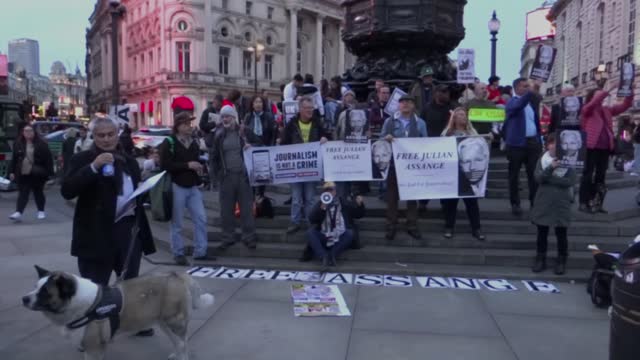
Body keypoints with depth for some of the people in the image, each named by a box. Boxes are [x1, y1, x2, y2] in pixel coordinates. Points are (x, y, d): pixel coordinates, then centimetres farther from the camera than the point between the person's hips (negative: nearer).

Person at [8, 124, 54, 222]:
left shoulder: (41, 144, -5)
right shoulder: (18, 144, 6)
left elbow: (48, 159, -6)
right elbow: (14, 159, 9)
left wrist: (49, 172, -10)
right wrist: (11, 171, 3)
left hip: (37, 174, -2)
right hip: (22, 174, 3)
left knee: (38, 193, 10)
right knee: (22, 194, 1)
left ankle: (41, 211, 24)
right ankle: (19, 213, -2)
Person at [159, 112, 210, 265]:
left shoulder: (193, 142, 13)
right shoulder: (169, 142, -6)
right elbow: (165, 165, -16)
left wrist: (198, 166, 7)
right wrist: (187, 165, -19)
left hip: (193, 187, 6)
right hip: (177, 187, -6)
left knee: (201, 219, 2)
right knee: (177, 223, 3)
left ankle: (200, 252, 12)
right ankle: (178, 253, 15)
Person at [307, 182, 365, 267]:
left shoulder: (344, 203, 16)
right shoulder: (320, 204, 15)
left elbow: (358, 214, 15)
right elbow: (312, 219, 0)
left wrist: (359, 205, -6)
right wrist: (322, 208, -14)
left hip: (340, 240, 0)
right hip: (324, 239, 1)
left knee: (349, 233, -29)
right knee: (310, 232, -24)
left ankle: (332, 254, -37)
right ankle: (324, 256, -38)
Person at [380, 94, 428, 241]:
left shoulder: (420, 123, 4)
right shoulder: (389, 121, 3)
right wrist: (386, 138, -17)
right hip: (394, 164, 0)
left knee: (412, 195, 9)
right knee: (392, 196, 5)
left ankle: (412, 226, 19)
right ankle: (391, 227, 14)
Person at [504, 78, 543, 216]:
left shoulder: (532, 102, 15)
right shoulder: (512, 102, -4)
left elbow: (535, 121, 19)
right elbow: (519, 105, -29)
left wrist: (539, 140, 13)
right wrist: (531, 92, -41)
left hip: (533, 142, 5)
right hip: (517, 143, -5)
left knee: (534, 174, 8)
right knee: (514, 175, 3)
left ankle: (535, 202, 17)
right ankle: (515, 204, 12)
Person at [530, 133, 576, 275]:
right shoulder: (543, 159, 0)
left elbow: (570, 181, -13)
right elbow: (538, 178, -12)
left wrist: (549, 178, -15)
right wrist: (551, 168, -24)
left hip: (561, 203, -1)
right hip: (543, 202, 1)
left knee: (561, 234, 8)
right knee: (542, 233, 10)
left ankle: (561, 262, 20)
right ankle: (540, 260, 22)